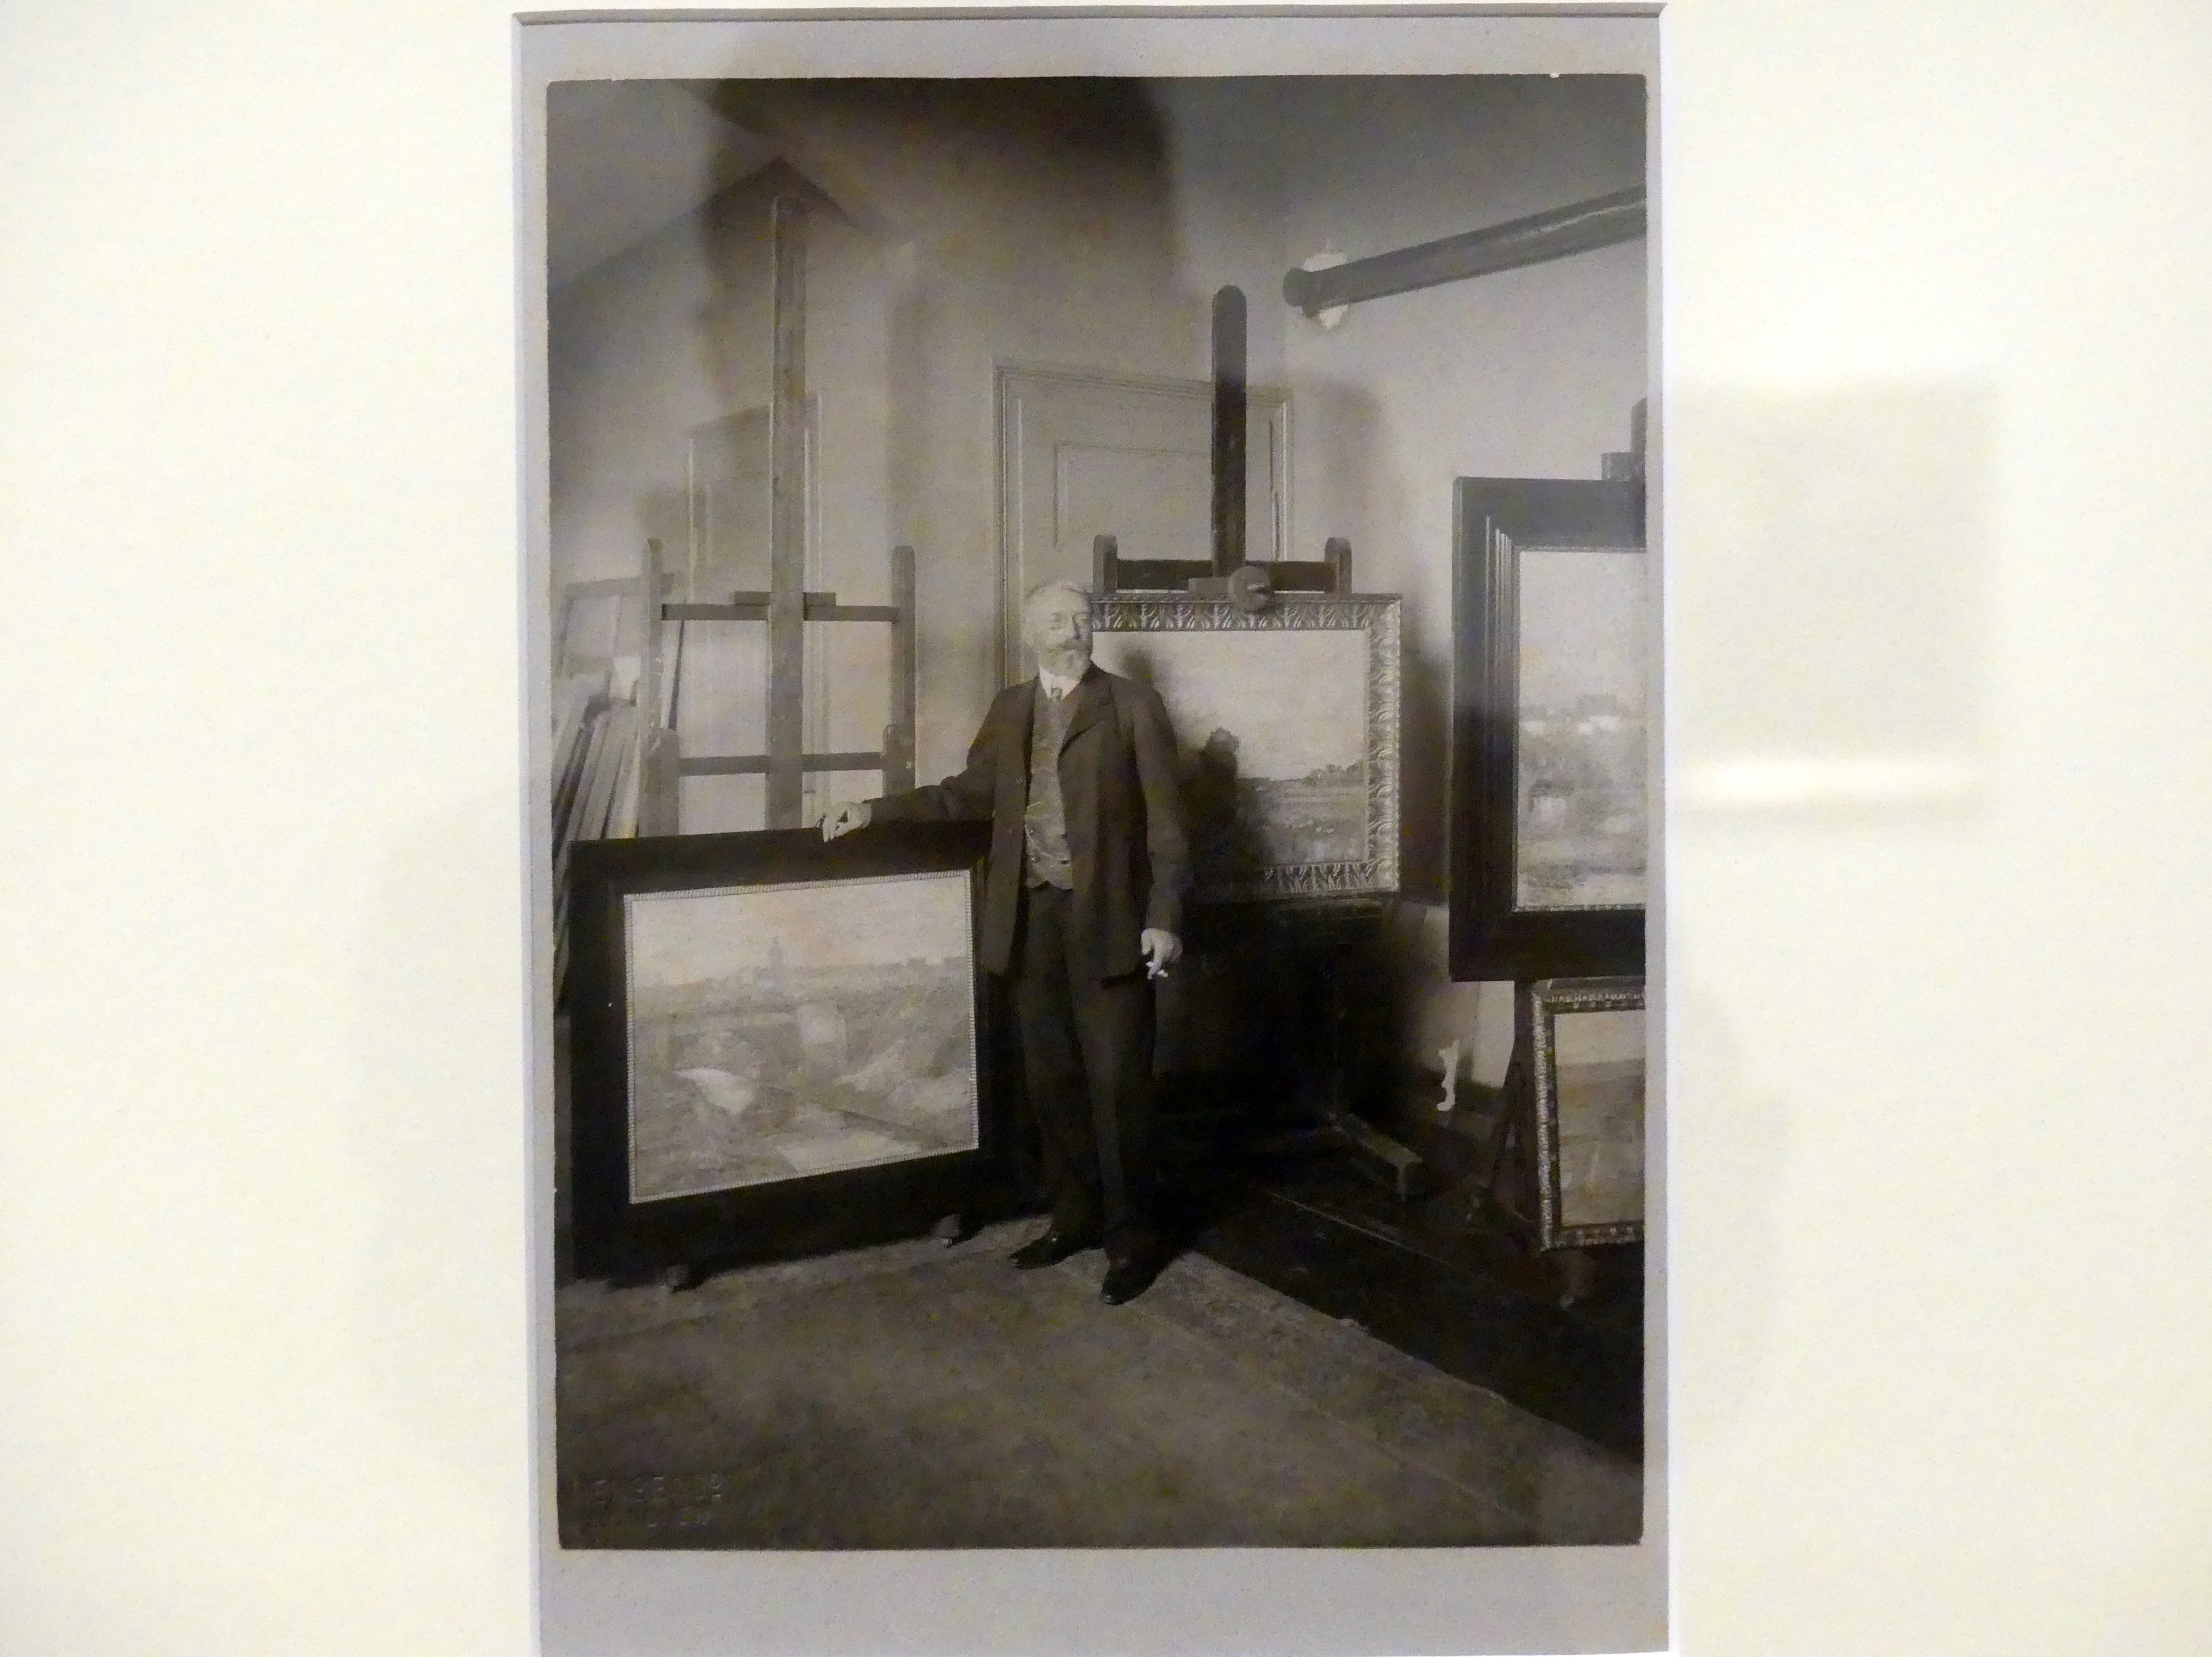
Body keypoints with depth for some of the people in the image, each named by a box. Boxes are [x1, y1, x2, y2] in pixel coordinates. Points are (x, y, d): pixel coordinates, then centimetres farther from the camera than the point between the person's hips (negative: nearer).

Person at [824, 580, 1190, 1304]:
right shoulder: (1009, 710, 13)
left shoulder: (1133, 704, -1)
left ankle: (1133, 1237, 10)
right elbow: (971, 793, 20)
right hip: (1033, 915, 5)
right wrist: (873, 810, 12)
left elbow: (1165, 818, -5)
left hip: (1106, 917, -4)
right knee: (1052, 1078, 11)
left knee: (1117, 1081, -2)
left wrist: (1163, 917, -13)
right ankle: (1074, 1216, 25)